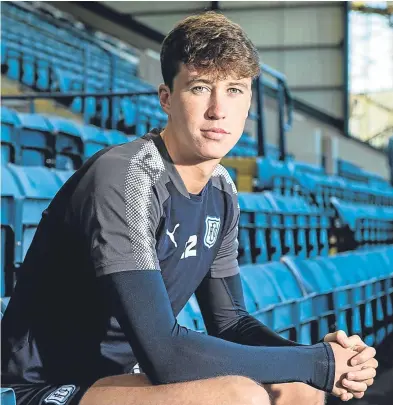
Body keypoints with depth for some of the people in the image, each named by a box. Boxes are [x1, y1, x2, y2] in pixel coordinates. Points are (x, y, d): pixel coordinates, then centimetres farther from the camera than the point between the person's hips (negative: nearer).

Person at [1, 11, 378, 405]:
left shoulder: (221, 191, 4)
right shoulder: (124, 178, -23)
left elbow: (228, 320, 10)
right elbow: (164, 352, -30)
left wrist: (321, 357, -10)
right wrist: (318, 363, -22)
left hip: (122, 372, 8)